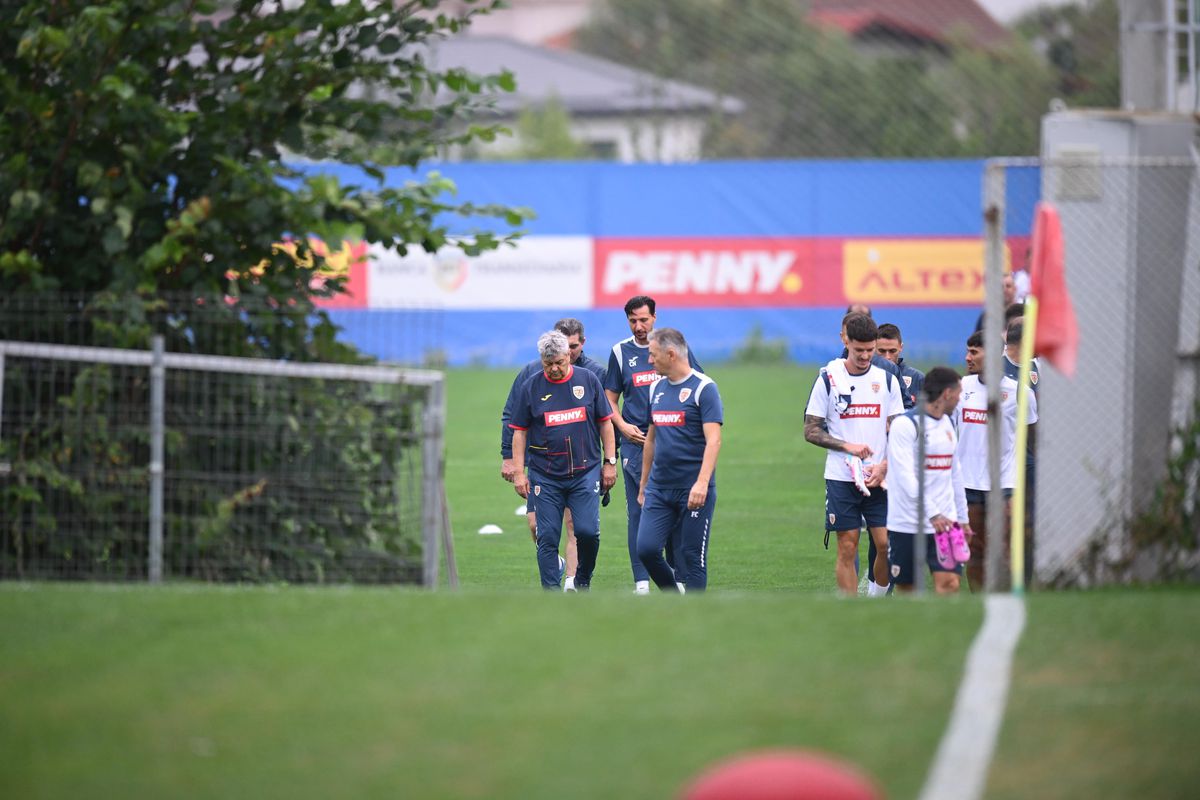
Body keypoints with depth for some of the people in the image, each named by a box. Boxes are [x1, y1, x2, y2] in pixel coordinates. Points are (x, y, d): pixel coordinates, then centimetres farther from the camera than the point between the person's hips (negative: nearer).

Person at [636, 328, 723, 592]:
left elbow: (713, 440, -15)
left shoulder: (703, 388, -8)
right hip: (659, 488, 6)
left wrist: (702, 483, -26)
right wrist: (643, 485, 22)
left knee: (693, 557, -2)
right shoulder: (657, 388, 13)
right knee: (646, 549, -4)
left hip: (693, 491, -6)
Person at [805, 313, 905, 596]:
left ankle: (877, 597, 13)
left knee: (886, 543, -8)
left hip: (880, 478, 2)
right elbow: (811, 431, 1)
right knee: (847, 549, -1)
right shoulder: (828, 379, 0)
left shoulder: (887, 380, 6)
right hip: (841, 477, -2)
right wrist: (847, 446, -13)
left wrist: (884, 466, -10)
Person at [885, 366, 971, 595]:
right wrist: (932, 514, -29)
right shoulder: (905, 425, -11)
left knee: (949, 582, -10)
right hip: (907, 524, -6)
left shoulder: (948, 424, 14)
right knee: (905, 587, 4)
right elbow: (905, 477, -20)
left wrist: (962, 517, 22)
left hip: (944, 523, 6)